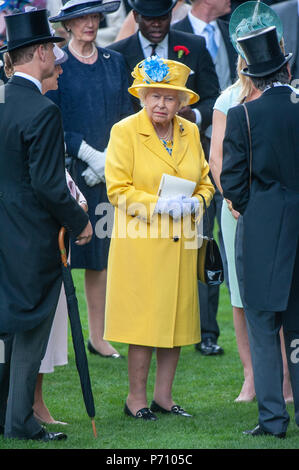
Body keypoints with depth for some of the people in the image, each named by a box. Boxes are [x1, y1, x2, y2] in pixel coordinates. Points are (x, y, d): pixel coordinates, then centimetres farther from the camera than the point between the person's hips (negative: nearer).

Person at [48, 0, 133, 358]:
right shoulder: (57, 64, -1)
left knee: (101, 257, 5)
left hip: (106, 172, 4)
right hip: (68, 173, -4)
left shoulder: (114, 63, 12)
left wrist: (110, 160, -3)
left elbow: (126, 119, 12)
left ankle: (98, 337, 10)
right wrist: (89, 154, -11)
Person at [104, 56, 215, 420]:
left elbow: (205, 182, 16)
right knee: (144, 321, -5)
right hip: (140, 241, -5)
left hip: (180, 244, 5)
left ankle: (163, 396, 16)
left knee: (176, 319, 7)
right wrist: (157, 205, -20)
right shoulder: (125, 132, -6)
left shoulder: (190, 133, 10)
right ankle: (136, 398, 5)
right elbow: (117, 189, -9)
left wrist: (195, 203, -6)